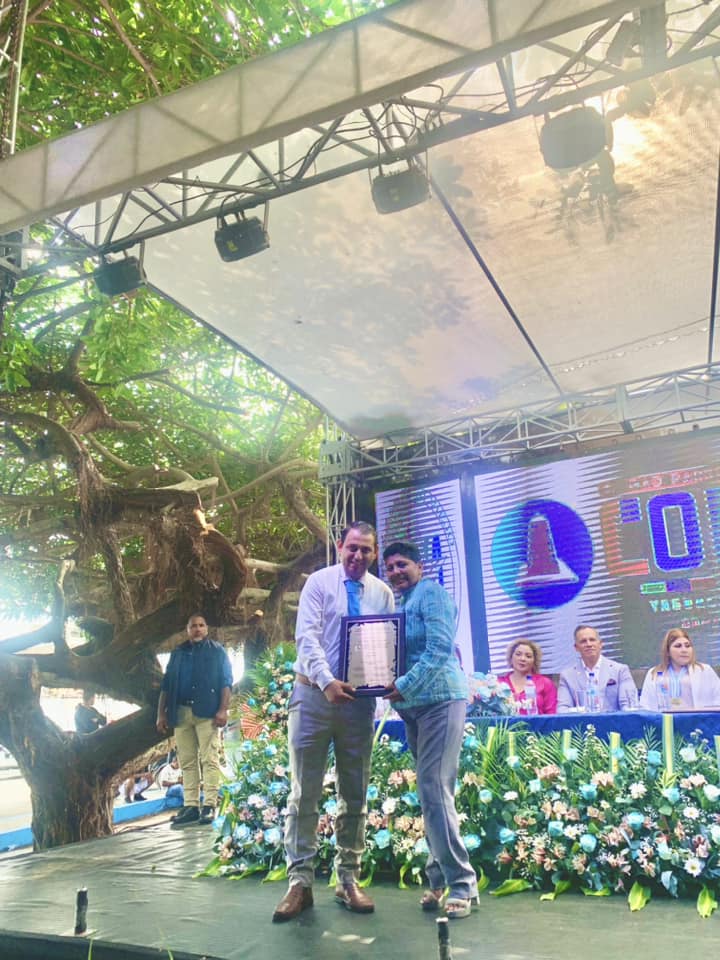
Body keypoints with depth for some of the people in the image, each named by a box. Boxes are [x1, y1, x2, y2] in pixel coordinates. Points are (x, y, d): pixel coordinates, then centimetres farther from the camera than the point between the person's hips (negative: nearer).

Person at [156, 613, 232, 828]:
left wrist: (223, 710, -11)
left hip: (207, 712, -4)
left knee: (209, 759, -7)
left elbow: (226, 682, 1)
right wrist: (161, 714, 9)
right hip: (181, 713, 4)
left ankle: (209, 806, -7)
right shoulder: (177, 653, 19)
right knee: (187, 762, 4)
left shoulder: (217, 651, 8)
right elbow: (166, 685, 17)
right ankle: (191, 806, 7)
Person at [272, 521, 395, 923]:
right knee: (304, 793, 2)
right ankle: (301, 882, 12)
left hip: (359, 699, 3)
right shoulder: (319, 581, -3)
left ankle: (348, 880, 23)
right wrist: (327, 682, -24)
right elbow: (307, 636, -12)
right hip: (314, 695, -3)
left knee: (355, 795, 10)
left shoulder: (383, 593, 5)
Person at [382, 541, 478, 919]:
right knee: (430, 793, 11)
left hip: (440, 700, -8)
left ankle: (461, 883, -2)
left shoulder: (431, 593, -7)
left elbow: (440, 647, -18)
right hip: (413, 706, 8)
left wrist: (404, 686, -19)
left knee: (434, 792, -11)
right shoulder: (398, 605, 19)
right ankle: (439, 877, 19)